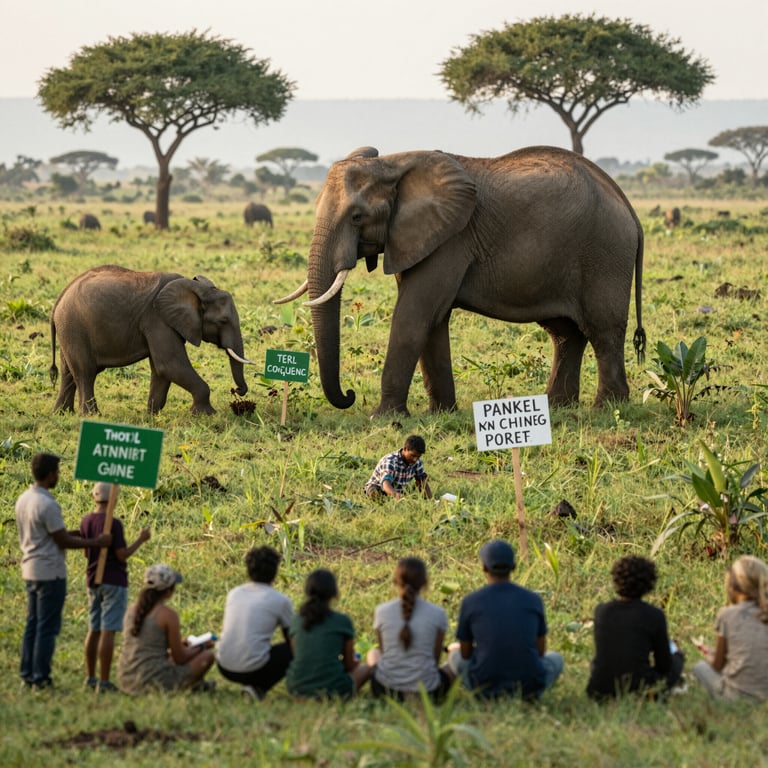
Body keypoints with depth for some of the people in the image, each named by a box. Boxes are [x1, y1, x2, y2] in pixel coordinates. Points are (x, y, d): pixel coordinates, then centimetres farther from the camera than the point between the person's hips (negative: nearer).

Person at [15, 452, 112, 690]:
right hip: (50, 572, -9)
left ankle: (27, 675, 15)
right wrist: (96, 543, -7)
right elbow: (63, 541, -15)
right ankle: (41, 678, -2)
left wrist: (68, 533, 17)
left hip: (31, 570, 9)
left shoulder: (23, 499, 8)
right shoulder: (48, 505, -20)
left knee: (32, 624, 13)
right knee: (47, 627, -3)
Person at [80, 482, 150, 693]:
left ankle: (90, 677, 21)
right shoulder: (114, 523, -17)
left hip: (93, 580, 7)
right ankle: (104, 682, -7)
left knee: (94, 630, 15)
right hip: (113, 581, -7)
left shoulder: (85, 521, 5)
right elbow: (122, 555, -18)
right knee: (108, 631, -6)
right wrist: (140, 540, -7)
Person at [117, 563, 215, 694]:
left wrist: (178, 644, 31)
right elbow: (180, 658, -6)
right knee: (207, 655, 7)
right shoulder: (168, 614, -12)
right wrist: (202, 646, 13)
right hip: (153, 682, -8)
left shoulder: (132, 609, 8)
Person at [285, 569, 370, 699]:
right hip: (332, 690, -4)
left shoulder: (297, 620, 5)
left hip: (297, 689, 4)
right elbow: (350, 664, 7)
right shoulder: (342, 621, -4)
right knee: (365, 668, 25)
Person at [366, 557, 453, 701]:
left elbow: (383, 650, 6)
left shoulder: (382, 611, -6)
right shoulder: (437, 614, -9)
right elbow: (436, 658, 0)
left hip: (386, 689, 1)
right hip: (427, 691, -1)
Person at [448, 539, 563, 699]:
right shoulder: (533, 600, -1)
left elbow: (465, 654, 6)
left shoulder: (469, 602, -5)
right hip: (529, 685, 1)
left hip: (486, 685, 0)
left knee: (455, 655, 32)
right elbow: (541, 650, 10)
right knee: (555, 658, 34)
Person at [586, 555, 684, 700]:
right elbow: (664, 665, 1)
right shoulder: (654, 615, -10)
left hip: (599, 691, 3)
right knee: (676, 657, 25)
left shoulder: (601, 611, 0)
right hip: (638, 688, -3)